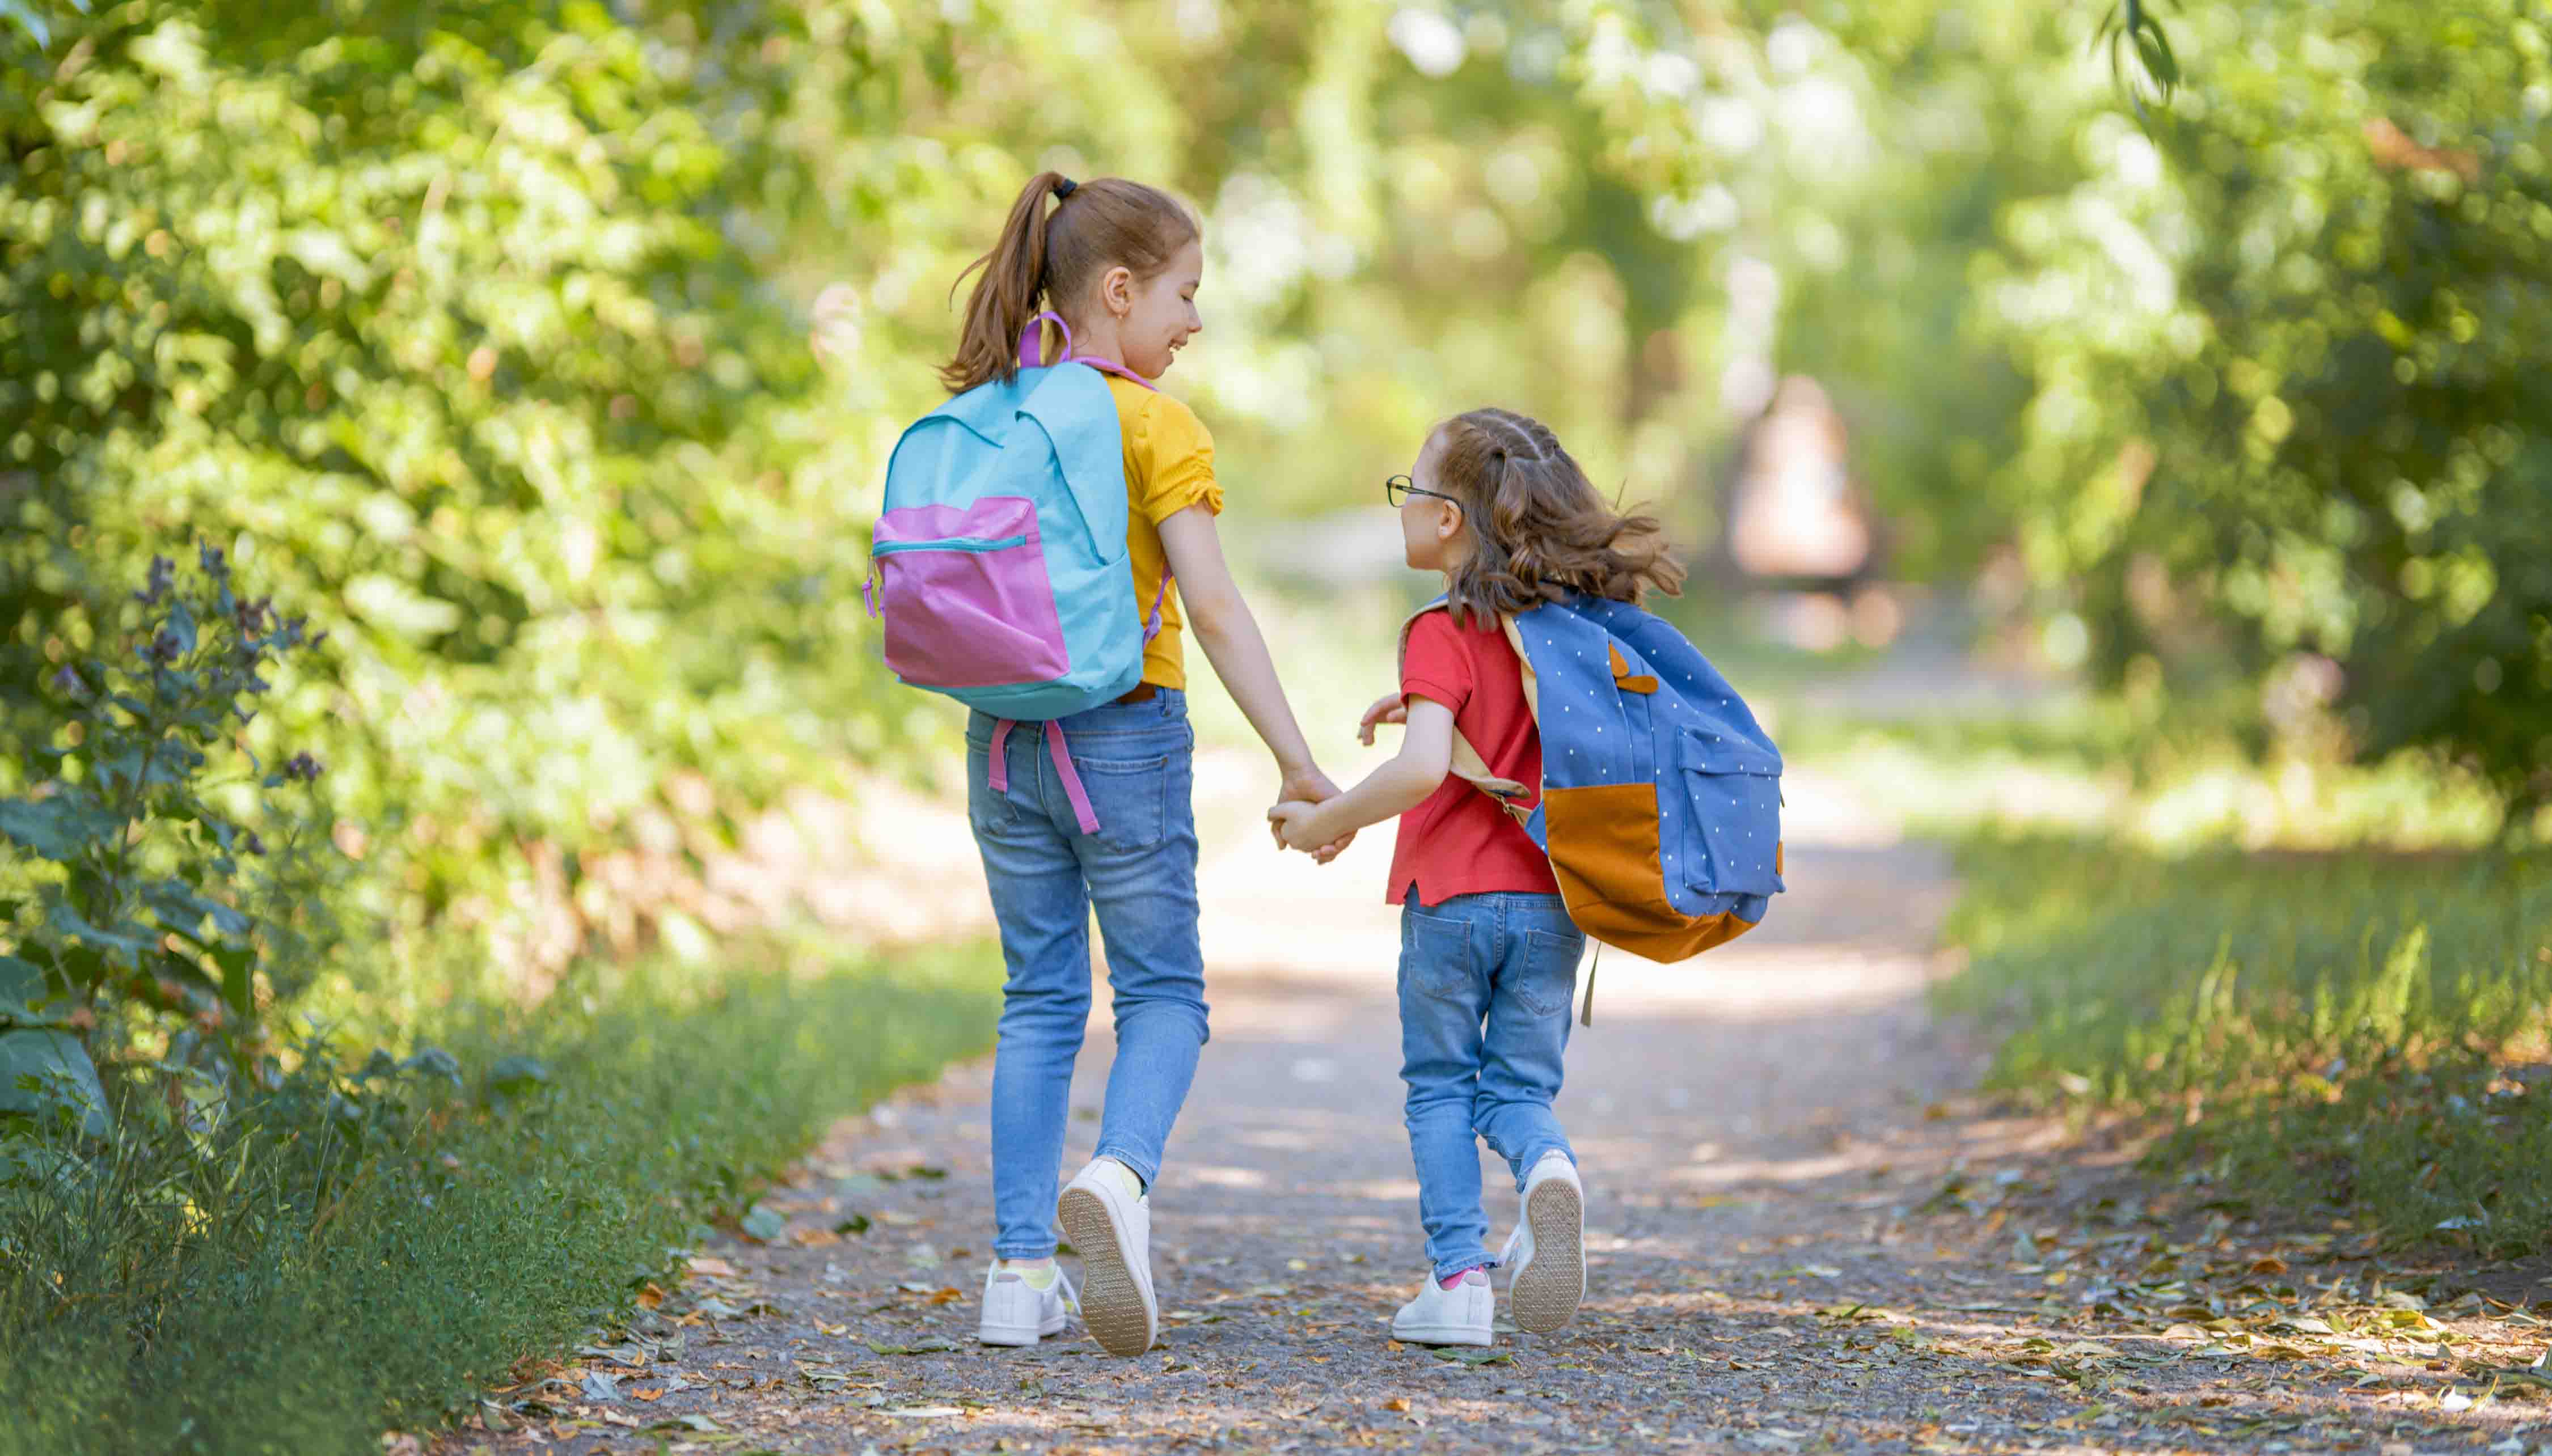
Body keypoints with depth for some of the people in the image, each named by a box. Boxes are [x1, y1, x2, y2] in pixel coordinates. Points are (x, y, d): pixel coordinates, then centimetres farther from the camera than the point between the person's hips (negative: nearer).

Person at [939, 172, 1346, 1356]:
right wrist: (1297, 763, -14)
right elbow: (1212, 607, -16)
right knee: (1161, 992, 6)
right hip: (1124, 736, -5)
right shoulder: (1156, 428, -10)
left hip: (1003, 738, 5)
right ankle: (1121, 1175, -23)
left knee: (1039, 1002, 12)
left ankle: (1021, 1269, 8)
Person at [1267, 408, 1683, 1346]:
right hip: (1552, 902, 4)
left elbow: (1423, 769, -26)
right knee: (1518, 1086, 12)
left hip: (1450, 898, -4)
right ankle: (1547, 1164, -21)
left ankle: (1457, 1277, 1)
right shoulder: (1572, 624, 6)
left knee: (1440, 1088, 10)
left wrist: (1327, 820, -13)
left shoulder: (1445, 638, -13)